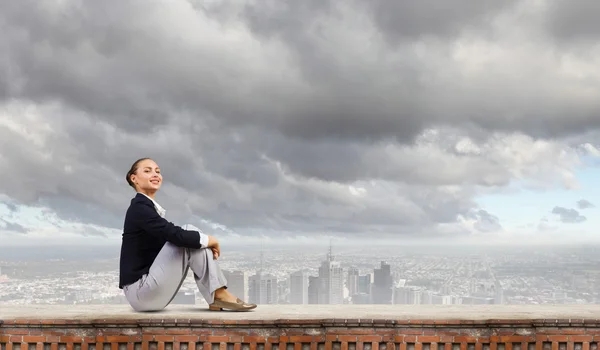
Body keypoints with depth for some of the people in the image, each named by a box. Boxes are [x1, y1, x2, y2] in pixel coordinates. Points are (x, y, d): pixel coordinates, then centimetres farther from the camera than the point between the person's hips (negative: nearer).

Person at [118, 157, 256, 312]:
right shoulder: (139, 207, -13)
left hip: (149, 291, 9)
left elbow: (172, 237, 14)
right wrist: (209, 240, -7)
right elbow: (176, 235, -24)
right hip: (140, 291, -9)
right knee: (185, 241, -14)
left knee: (192, 241, 6)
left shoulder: (147, 206, 16)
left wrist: (206, 242, -3)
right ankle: (219, 294, -7)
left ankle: (216, 300, -2)